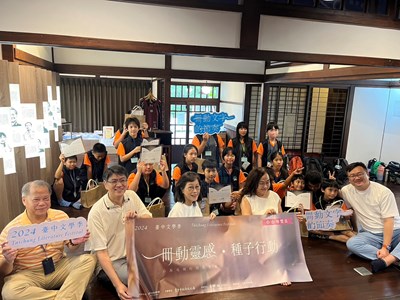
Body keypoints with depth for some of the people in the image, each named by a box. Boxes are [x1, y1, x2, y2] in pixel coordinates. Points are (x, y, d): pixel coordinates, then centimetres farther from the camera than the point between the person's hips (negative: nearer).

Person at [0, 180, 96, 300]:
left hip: (59, 267, 2)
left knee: (89, 259, -19)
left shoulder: (61, 216, -2)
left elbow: (69, 247, 8)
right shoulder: (11, 229, -10)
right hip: (27, 274, -2)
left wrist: (74, 242, -15)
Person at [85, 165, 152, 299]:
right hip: (109, 262, -5)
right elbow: (101, 252, -19)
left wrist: (137, 217, -25)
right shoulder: (96, 212, -17)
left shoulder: (132, 195, -1)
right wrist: (118, 284, -28)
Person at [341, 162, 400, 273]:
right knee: (351, 243, -29)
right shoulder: (346, 191, -1)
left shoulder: (384, 192, -10)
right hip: (369, 234, 2)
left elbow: (388, 220, -15)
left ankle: (386, 260, -45)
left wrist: (385, 247, -22)